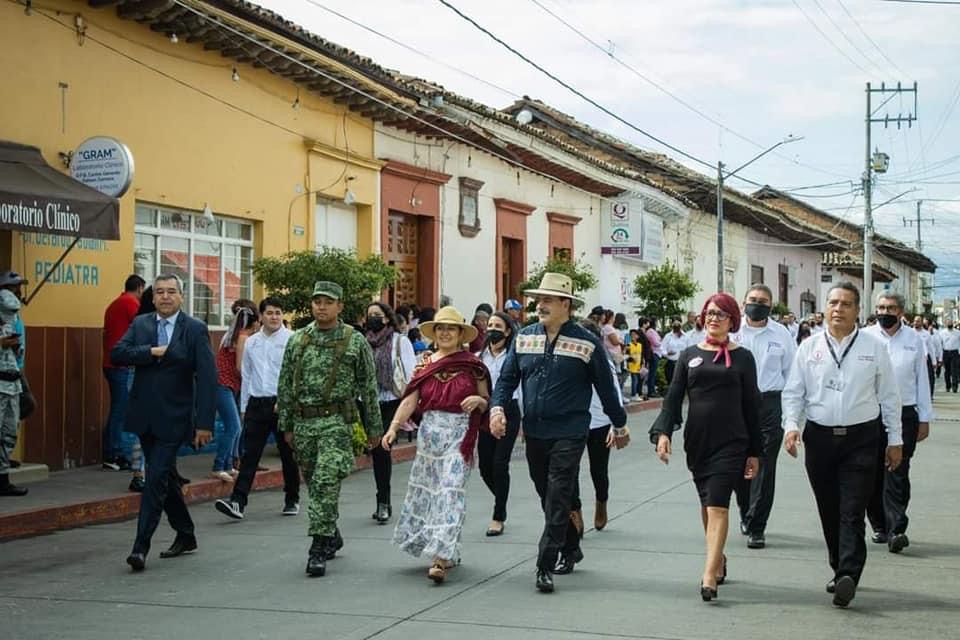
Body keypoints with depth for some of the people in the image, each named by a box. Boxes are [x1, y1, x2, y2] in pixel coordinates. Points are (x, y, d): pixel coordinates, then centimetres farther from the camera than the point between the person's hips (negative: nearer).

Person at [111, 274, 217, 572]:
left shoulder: (195, 329, -6)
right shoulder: (140, 324, 8)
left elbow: (207, 378, -10)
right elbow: (117, 354, -5)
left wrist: (205, 423, -16)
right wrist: (152, 352, -17)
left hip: (174, 418, -5)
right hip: (145, 416, 5)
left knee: (157, 478, -11)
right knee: (165, 477, 15)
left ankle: (141, 546, -8)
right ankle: (185, 536, 30)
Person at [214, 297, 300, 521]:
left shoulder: (291, 340, -4)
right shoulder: (252, 342, 11)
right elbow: (246, 376, 16)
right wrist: (243, 407, 16)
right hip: (256, 402, 3)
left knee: (288, 455, 9)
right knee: (250, 454, -4)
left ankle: (292, 500, 23)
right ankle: (238, 502, -11)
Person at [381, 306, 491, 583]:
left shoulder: (472, 365, 1)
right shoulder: (425, 364, 8)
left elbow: (487, 402, 9)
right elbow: (410, 400, -1)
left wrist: (478, 401, -14)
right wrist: (393, 427, -14)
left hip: (459, 436, -4)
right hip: (429, 433, 4)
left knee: (450, 493, -11)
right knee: (426, 491, 10)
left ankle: (441, 559, -15)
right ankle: (448, 552, 27)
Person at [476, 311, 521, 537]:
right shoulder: (479, 357, 7)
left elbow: (522, 387, -7)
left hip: (508, 411, -4)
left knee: (500, 464, -7)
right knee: (485, 466, 4)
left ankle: (498, 517, 5)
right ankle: (501, 503, 32)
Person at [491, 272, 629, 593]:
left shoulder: (586, 343, -5)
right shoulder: (524, 337, 6)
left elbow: (605, 386, 3)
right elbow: (507, 378, 10)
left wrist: (619, 425, 11)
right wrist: (498, 407, -9)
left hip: (569, 434, -5)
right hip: (534, 433, 5)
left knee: (558, 501, -8)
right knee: (547, 497, 15)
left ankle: (546, 567, -6)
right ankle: (571, 549, 34)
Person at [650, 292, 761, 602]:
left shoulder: (742, 357, 4)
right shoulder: (690, 355, 10)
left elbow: (751, 406, 5)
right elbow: (674, 396, 5)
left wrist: (754, 451, 3)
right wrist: (663, 431, -10)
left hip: (730, 442, -3)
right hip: (697, 440, 3)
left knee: (717, 505, -12)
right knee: (706, 505, 13)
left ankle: (709, 576, -16)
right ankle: (718, 559, 31)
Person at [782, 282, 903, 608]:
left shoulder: (874, 347, 3)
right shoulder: (809, 347, 5)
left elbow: (889, 396, 7)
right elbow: (793, 392, 6)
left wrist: (895, 440, 7)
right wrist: (791, 425, -10)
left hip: (861, 438, -2)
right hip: (820, 437, 2)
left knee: (852, 513, -9)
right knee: (829, 511, 10)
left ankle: (848, 577, -16)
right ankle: (838, 569, 23)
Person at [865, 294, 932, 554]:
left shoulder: (914, 339, 6)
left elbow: (922, 379, 9)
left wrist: (924, 419, 8)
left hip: (904, 414, -1)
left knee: (897, 475, -7)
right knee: (873, 474, 8)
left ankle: (897, 530, -10)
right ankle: (879, 526, 21)